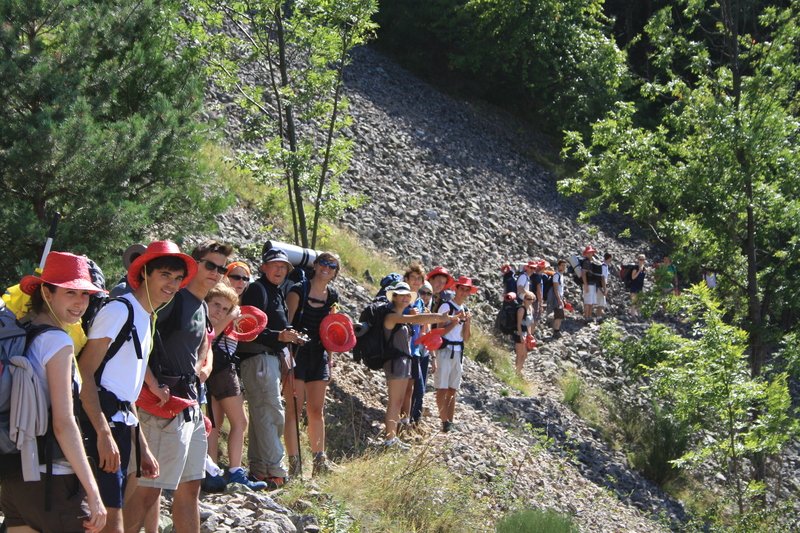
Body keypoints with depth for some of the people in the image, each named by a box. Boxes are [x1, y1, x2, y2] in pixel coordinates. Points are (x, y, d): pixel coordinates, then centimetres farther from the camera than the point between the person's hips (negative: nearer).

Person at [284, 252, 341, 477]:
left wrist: (329, 357, 13)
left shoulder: (332, 296, 10)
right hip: (297, 355, -6)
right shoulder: (298, 291, -9)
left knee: (316, 410, 12)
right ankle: (294, 463, -6)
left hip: (318, 356, 6)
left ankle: (320, 459, 19)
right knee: (294, 409, -6)